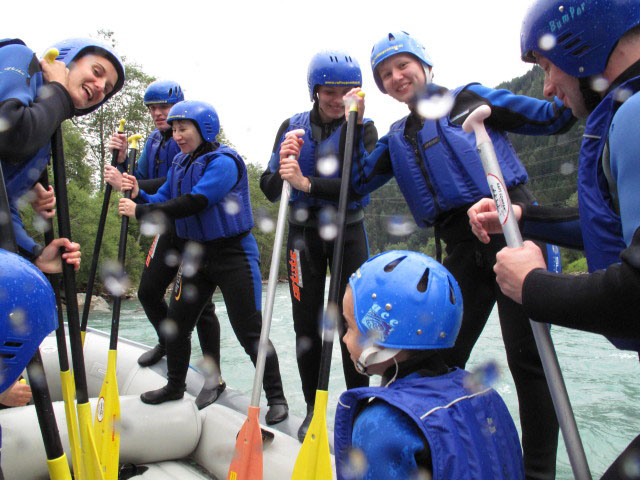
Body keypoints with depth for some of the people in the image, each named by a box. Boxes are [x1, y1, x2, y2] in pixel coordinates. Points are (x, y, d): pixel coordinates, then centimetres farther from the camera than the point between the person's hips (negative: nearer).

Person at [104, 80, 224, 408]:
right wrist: (123, 160, -5)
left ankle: (213, 377, 5)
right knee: (148, 290, 13)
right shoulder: (153, 140, 13)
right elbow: (141, 182, 11)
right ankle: (170, 342, 41)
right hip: (169, 227, 8)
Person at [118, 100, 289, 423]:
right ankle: (175, 387, 35)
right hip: (196, 254, 8)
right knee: (176, 323, 13)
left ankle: (276, 397, 12)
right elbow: (162, 202, 9)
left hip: (233, 254, -7)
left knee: (249, 332, -4)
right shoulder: (180, 164, 11)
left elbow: (194, 203, -25)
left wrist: (141, 212, -21)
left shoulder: (224, 161, -15)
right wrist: (138, 195, -11)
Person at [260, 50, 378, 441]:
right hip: (304, 232, 2)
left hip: (348, 231, -1)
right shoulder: (292, 127, 2)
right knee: (306, 324, 5)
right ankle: (313, 410, 22)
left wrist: (307, 183, -29)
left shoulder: (363, 129, -3)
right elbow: (270, 190, -2)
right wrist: (282, 168, -24)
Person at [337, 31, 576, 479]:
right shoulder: (397, 140, 18)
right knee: (442, 357, 9)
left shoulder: (469, 98, 6)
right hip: (462, 249, 5)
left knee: (527, 356, -4)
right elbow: (355, 182, 13)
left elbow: (552, 118, 6)